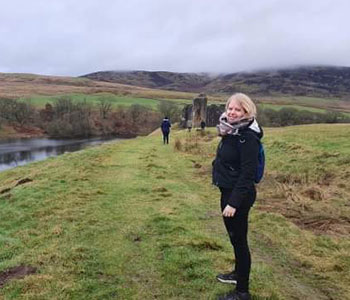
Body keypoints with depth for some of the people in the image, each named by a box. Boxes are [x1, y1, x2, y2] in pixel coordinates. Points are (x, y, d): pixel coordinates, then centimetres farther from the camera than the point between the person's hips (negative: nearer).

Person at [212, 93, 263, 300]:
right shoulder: (231, 132, 7)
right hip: (228, 191, 9)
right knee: (234, 237, 23)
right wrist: (228, 197, 16)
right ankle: (239, 273, 44)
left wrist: (234, 202, -25)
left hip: (239, 195, -9)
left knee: (239, 239, 3)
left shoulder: (247, 137, -21)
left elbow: (247, 174, -23)